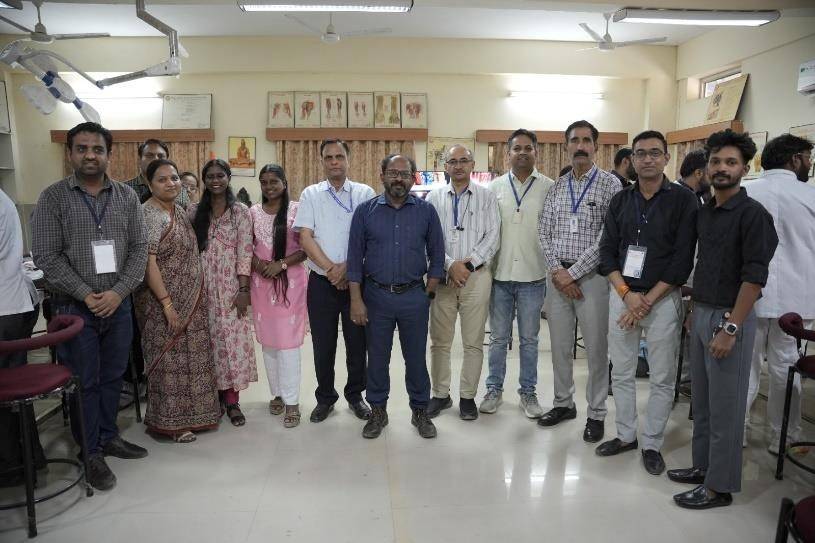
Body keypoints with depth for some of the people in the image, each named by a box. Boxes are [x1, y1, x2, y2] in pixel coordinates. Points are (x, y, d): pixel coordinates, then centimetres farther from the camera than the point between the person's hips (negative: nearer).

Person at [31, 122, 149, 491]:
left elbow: (139, 249, 1)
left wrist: (118, 292, -10)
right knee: (84, 382, 6)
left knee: (112, 377, 14)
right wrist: (86, 294, -14)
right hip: (74, 307, -3)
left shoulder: (127, 197, 4)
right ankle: (92, 453, 19)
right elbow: (46, 256, -8)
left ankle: (108, 436, 32)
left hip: (118, 304, 3)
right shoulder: (53, 198, -4)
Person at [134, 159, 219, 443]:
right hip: (164, 302, -8)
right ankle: (170, 421, 16)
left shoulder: (180, 211, 10)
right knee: (169, 358, 2)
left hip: (191, 302, 8)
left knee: (189, 354, 14)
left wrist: (197, 299, 13)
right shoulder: (148, 215, -14)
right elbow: (148, 262, -20)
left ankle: (187, 413, 29)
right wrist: (167, 303, -23)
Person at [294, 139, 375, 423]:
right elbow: (305, 237, -3)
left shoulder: (365, 193, 2)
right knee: (323, 344, 9)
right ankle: (325, 397, 26)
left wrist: (347, 267, -14)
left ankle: (355, 394, 27)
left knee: (357, 342, 8)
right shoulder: (311, 194, 5)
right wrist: (331, 269, -12)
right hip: (321, 282, 1)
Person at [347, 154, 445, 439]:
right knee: (377, 357, 11)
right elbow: (355, 257, 0)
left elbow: (437, 255, 5)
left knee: (416, 357, 9)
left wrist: (428, 293, -1)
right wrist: (356, 300, -6)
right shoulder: (366, 211, 1)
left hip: (414, 296, 0)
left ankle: (420, 410, 26)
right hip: (376, 296, 0)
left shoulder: (426, 211, 2)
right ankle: (378, 411, 27)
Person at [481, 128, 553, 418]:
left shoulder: (549, 188, -1)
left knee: (529, 339, 11)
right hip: (500, 274, 1)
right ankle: (494, 389, 26)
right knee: (498, 338, 12)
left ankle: (528, 392, 25)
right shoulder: (495, 187, 3)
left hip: (533, 276, -1)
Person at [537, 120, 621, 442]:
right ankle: (563, 403, 28)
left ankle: (596, 413, 18)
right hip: (557, 276, 4)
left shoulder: (610, 184, -4)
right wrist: (556, 270, -7)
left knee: (596, 348, 3)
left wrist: (572, 273, -14)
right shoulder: (556, 187, 10)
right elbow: (544, 232, 7)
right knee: (559, 345, 12)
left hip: (591, 276, -4)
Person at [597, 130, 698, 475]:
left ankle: (652, 444, 21)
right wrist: (627, 294, -10)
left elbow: (683, 259, -9)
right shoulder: (620, 200, 7)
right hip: (622, 295, 3)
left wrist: (648, 300, -13)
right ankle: (625, 435, 26)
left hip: (662, 299, -3)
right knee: (621, 372, 11)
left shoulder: (683, 200, -4)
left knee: (662, 378, 6)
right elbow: (607, 251, 3)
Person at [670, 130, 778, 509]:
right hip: (701, 314, 7)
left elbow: (754, 277, -17)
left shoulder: (753, 214, -11)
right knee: (701, 400, 16)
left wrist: (730, 328, -19)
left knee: (725, 406, 2)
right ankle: (703, 466, 30)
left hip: (729, 317, -7)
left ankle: (720, 485, 14)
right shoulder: (703, 212, 10)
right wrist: (694, 311, 14)